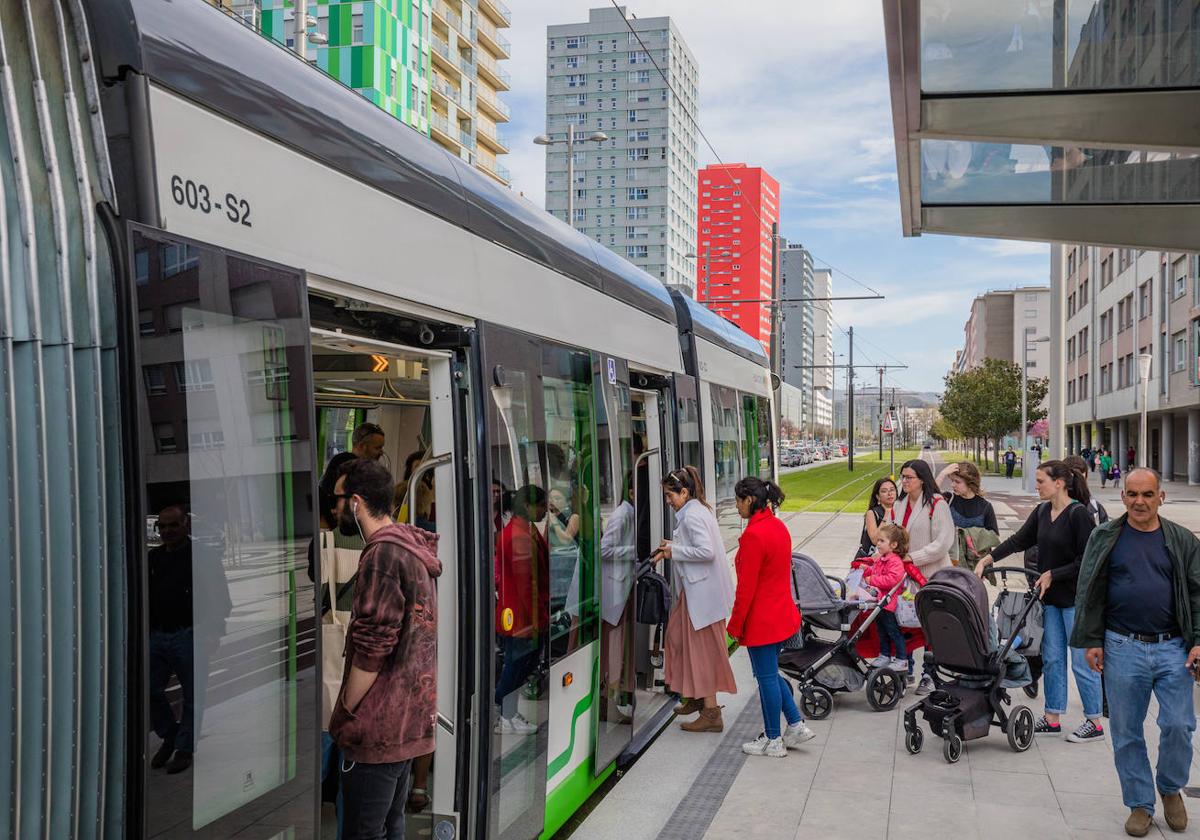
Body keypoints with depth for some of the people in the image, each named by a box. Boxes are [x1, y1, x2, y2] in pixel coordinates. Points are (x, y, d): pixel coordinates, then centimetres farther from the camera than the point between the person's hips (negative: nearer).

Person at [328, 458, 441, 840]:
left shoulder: (382, 554, -18)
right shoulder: (413, 549, 11)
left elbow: (371, 650, -21)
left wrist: (343, 714, -10)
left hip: (378, 727, -9)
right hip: (408, 720, 9)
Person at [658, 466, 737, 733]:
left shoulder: (693, 515, -18)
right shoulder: (698, 510, 13)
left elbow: (707, 551, -27)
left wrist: (675, 551, -17)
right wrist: (672, 547, 8)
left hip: (702, 592, -11)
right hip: (696, 589, 11)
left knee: (702, 649, -3)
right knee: (679, 636, 19)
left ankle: (711, 713, 4)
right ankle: (697, 697, 30)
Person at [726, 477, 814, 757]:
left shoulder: (753, 535, -22)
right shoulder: (779, 526, 7)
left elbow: (746, 587, -21)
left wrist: (736, 626, -11)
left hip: (761, 620, -9)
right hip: (782, 615, 9)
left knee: (766, 676, 4)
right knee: (770, 673, 21)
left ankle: (773, 741, 16)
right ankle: (796, 725, 23)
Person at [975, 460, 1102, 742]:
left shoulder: (1079, 514, -16)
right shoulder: (1042, 512, 7)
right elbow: (1019, 540, 10)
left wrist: (1052, 575, -13)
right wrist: (986, 560, 4)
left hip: (1076, 598, -8)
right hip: (1051, 597, 8)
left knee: (1082, 661, 0)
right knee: (1052, 658, 12)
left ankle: (1094, 722, 12)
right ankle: (1052, 718, 21)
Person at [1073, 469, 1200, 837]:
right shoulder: (1106, 538, 2)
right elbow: (1090, 594, 2)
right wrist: (1091, 641, -2)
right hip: (1122, 648, 0)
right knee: (1127, 733, 6)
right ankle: (1140, 804, 21)